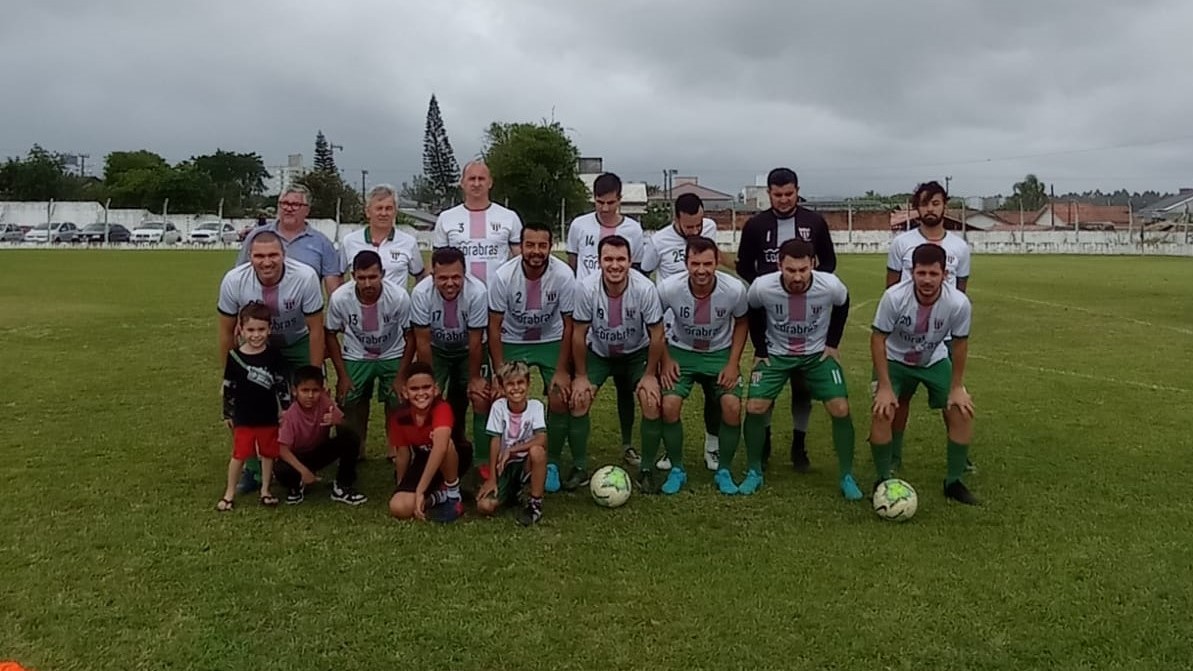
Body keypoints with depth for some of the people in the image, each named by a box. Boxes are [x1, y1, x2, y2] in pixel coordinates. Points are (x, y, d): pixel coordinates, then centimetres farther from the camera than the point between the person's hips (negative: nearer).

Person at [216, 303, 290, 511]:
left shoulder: (273, 355, -8)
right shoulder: (234, 357, -8)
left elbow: (282, 384, -1)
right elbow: (228, 388, 0)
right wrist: (227, 414, 4)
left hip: (268, 417, 1)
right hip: (243, 417, -1)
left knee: (268, 453, 11)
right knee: (239, 455, 5)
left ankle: (265, 490, 27)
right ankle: (229, 493, 19)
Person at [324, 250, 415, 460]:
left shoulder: (399, 297, -29)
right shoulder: (339, 298, -26)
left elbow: (410, 337, -14)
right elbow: (331, 335, -8)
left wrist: (401, 376, -14)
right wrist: (342, 376, -9)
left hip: (393, 357, -1)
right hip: (355, 358, 1)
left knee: (399, 407, -6)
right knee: (351, 407, 4)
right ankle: (354, 451, 27)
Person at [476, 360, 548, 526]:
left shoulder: (536, 406, -11)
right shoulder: (499, 406, -8)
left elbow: (541, 440, -23)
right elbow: (495, 442, -9)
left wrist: (511, 450, -25)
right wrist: (492, 479, -11)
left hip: (527, 463, -1)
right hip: (505, 465, 1)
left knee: (537, 450, -36)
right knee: (484, 506, -21)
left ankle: (535, 503, -16)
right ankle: (512, 491, 13)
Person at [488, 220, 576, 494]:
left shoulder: (564, 275, -23)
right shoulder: (503, 276, -23)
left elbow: (569, 325, -12)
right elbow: (494, 327, -13)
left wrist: (562, 371, -12)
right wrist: (500, 373, -16)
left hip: (551, 341, 0)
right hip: (512, 342, 0)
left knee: (560, 399, -13)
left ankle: (552, 463, 8)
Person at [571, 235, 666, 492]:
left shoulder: (645, 288, -30)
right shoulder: (586, 288, -28)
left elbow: (656, 334, -16)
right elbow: (579, 334, -14)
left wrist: (650, 374, -12)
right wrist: (581, 375, -10)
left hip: (637, 353, -1)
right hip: (598, 352, 1)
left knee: (652, 403, -16)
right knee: (578, 400, -14)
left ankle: (646, 470, 4)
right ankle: (579, 468, 4)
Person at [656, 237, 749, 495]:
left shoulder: (735, 289, -23)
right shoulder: (669, 288, -25)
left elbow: (741, 323, -1)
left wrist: (733, 363, -8)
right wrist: (665, 360, -10)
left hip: (720, 353, 1)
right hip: (681, 351, 0)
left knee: (732, 407, -17)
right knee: (669, 406, -20)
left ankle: (723, 472, 7)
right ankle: (676, 470, 4)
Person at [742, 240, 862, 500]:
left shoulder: (831, 286, -25)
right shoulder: (762, 287, -26)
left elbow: (842, 306, 1)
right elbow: (750, 312, -1)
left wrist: (832, 344, 0)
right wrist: (761, 349, -1)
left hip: (819, 354, 0)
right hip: (775, 354, 0)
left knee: (841, 409, -13)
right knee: (754, 407, -13)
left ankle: (847, 477, 7)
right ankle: (754, 472, 8)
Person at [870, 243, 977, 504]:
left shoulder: (959, 303, -27)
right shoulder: (894, 297, -31)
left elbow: (960, 343, -9)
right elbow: (878, 339, -20)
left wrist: (957, 387, -7)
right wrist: (885, 387, -21)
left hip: (936, 361, 2)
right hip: (896, 361, -2)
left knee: (962, 412, -8)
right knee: (882, 412, -19)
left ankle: (954, 482, 11)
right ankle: (883, 480, 1)